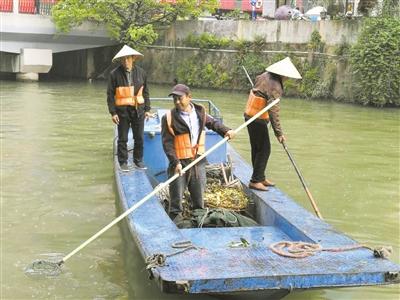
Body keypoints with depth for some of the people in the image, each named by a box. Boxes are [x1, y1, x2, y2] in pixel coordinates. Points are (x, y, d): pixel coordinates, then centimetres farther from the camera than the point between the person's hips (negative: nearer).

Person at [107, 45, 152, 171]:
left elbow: (145, 92, 11)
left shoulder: (141, 72, 4)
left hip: (138, 110, 3)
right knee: (123, 138, 5)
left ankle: (138, 160, 24)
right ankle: (123, 162, 16)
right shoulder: (115, 74, -5)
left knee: (139, 137, 9)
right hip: (122, 110, -3)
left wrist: (147, 109, 8)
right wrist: (113, 112, -9)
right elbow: (110, 94, -3)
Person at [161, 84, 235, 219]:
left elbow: (213, 123, 21)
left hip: (198, 162, 4)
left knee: (199, 200, 13)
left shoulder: (200, 112, 4)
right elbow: (167, 143, -11)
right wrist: (175, 162, -21)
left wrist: (226, 131, 2)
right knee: (176, 200, 2)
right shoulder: (169, 118, -9)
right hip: (179, 164, -3)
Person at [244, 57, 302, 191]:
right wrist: (279, 132, -24)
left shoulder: (265, 76, 4)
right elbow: (273, 111, -27)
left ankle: (260, 177, 26)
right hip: (258, 120, -9)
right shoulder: (275, 87, -22)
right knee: (264, 149, -3)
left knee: (257, 148, 16)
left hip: (250, 116, 10)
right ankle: (255, 181, 0)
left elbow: (256, 79, 28)